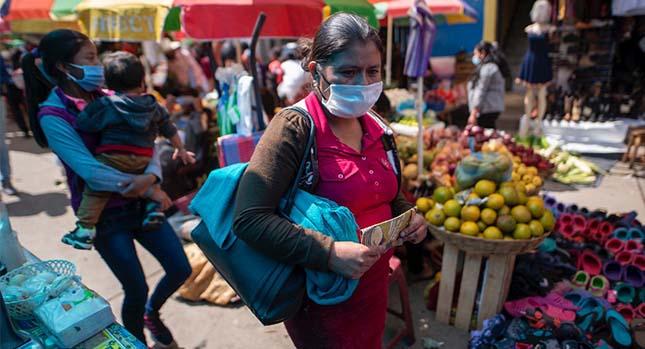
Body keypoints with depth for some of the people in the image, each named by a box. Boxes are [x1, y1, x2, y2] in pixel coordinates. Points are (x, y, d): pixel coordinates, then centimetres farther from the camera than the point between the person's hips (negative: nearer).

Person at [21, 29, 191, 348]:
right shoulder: (53, 114, -14)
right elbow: (91, 171, -22)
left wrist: (151, 177, -22)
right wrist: (151, 190, -19)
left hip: (139, 203, 5)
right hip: (103, 213, -5)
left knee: (180, 269, 7)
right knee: (137, 290, 4)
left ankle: (152, 313, 39)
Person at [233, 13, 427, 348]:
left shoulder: (375, 126, 1)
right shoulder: (295, 127, -20)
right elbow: (250, 218, -26)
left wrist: (409, 216, -6)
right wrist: (328, 253, -32)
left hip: (374, 284, 7)